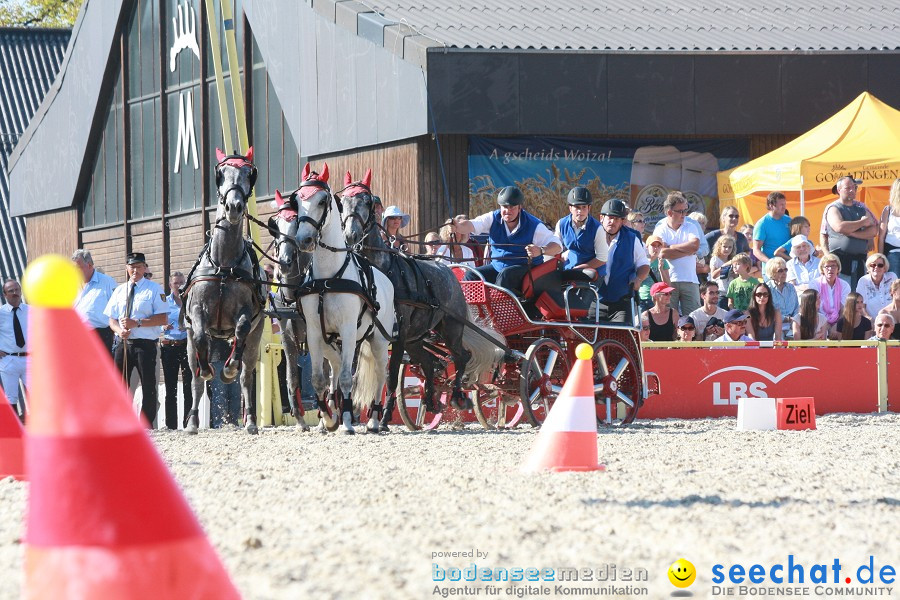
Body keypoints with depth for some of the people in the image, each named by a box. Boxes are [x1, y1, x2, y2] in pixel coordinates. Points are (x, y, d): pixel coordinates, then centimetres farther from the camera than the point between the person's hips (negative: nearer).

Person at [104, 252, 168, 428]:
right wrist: (120, 330, -8)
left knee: (148, 387, -4)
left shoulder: (154, 289, 1)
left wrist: (137, 323, -17)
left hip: (145, 343, -4)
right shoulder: (120, 291, 16)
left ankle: (147, 425, 2)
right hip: (123, 343, 4)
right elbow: (112, 319, 15)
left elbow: (163, 319, -8)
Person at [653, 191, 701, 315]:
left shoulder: (691, 228, 14)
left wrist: (671, 247, -4)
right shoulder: (660, 230, 5)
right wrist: (688, 251, -6)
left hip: (690, 281, 2)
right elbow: (662, 253, -12)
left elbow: (695, 245, -7)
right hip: (668, 280, -2)